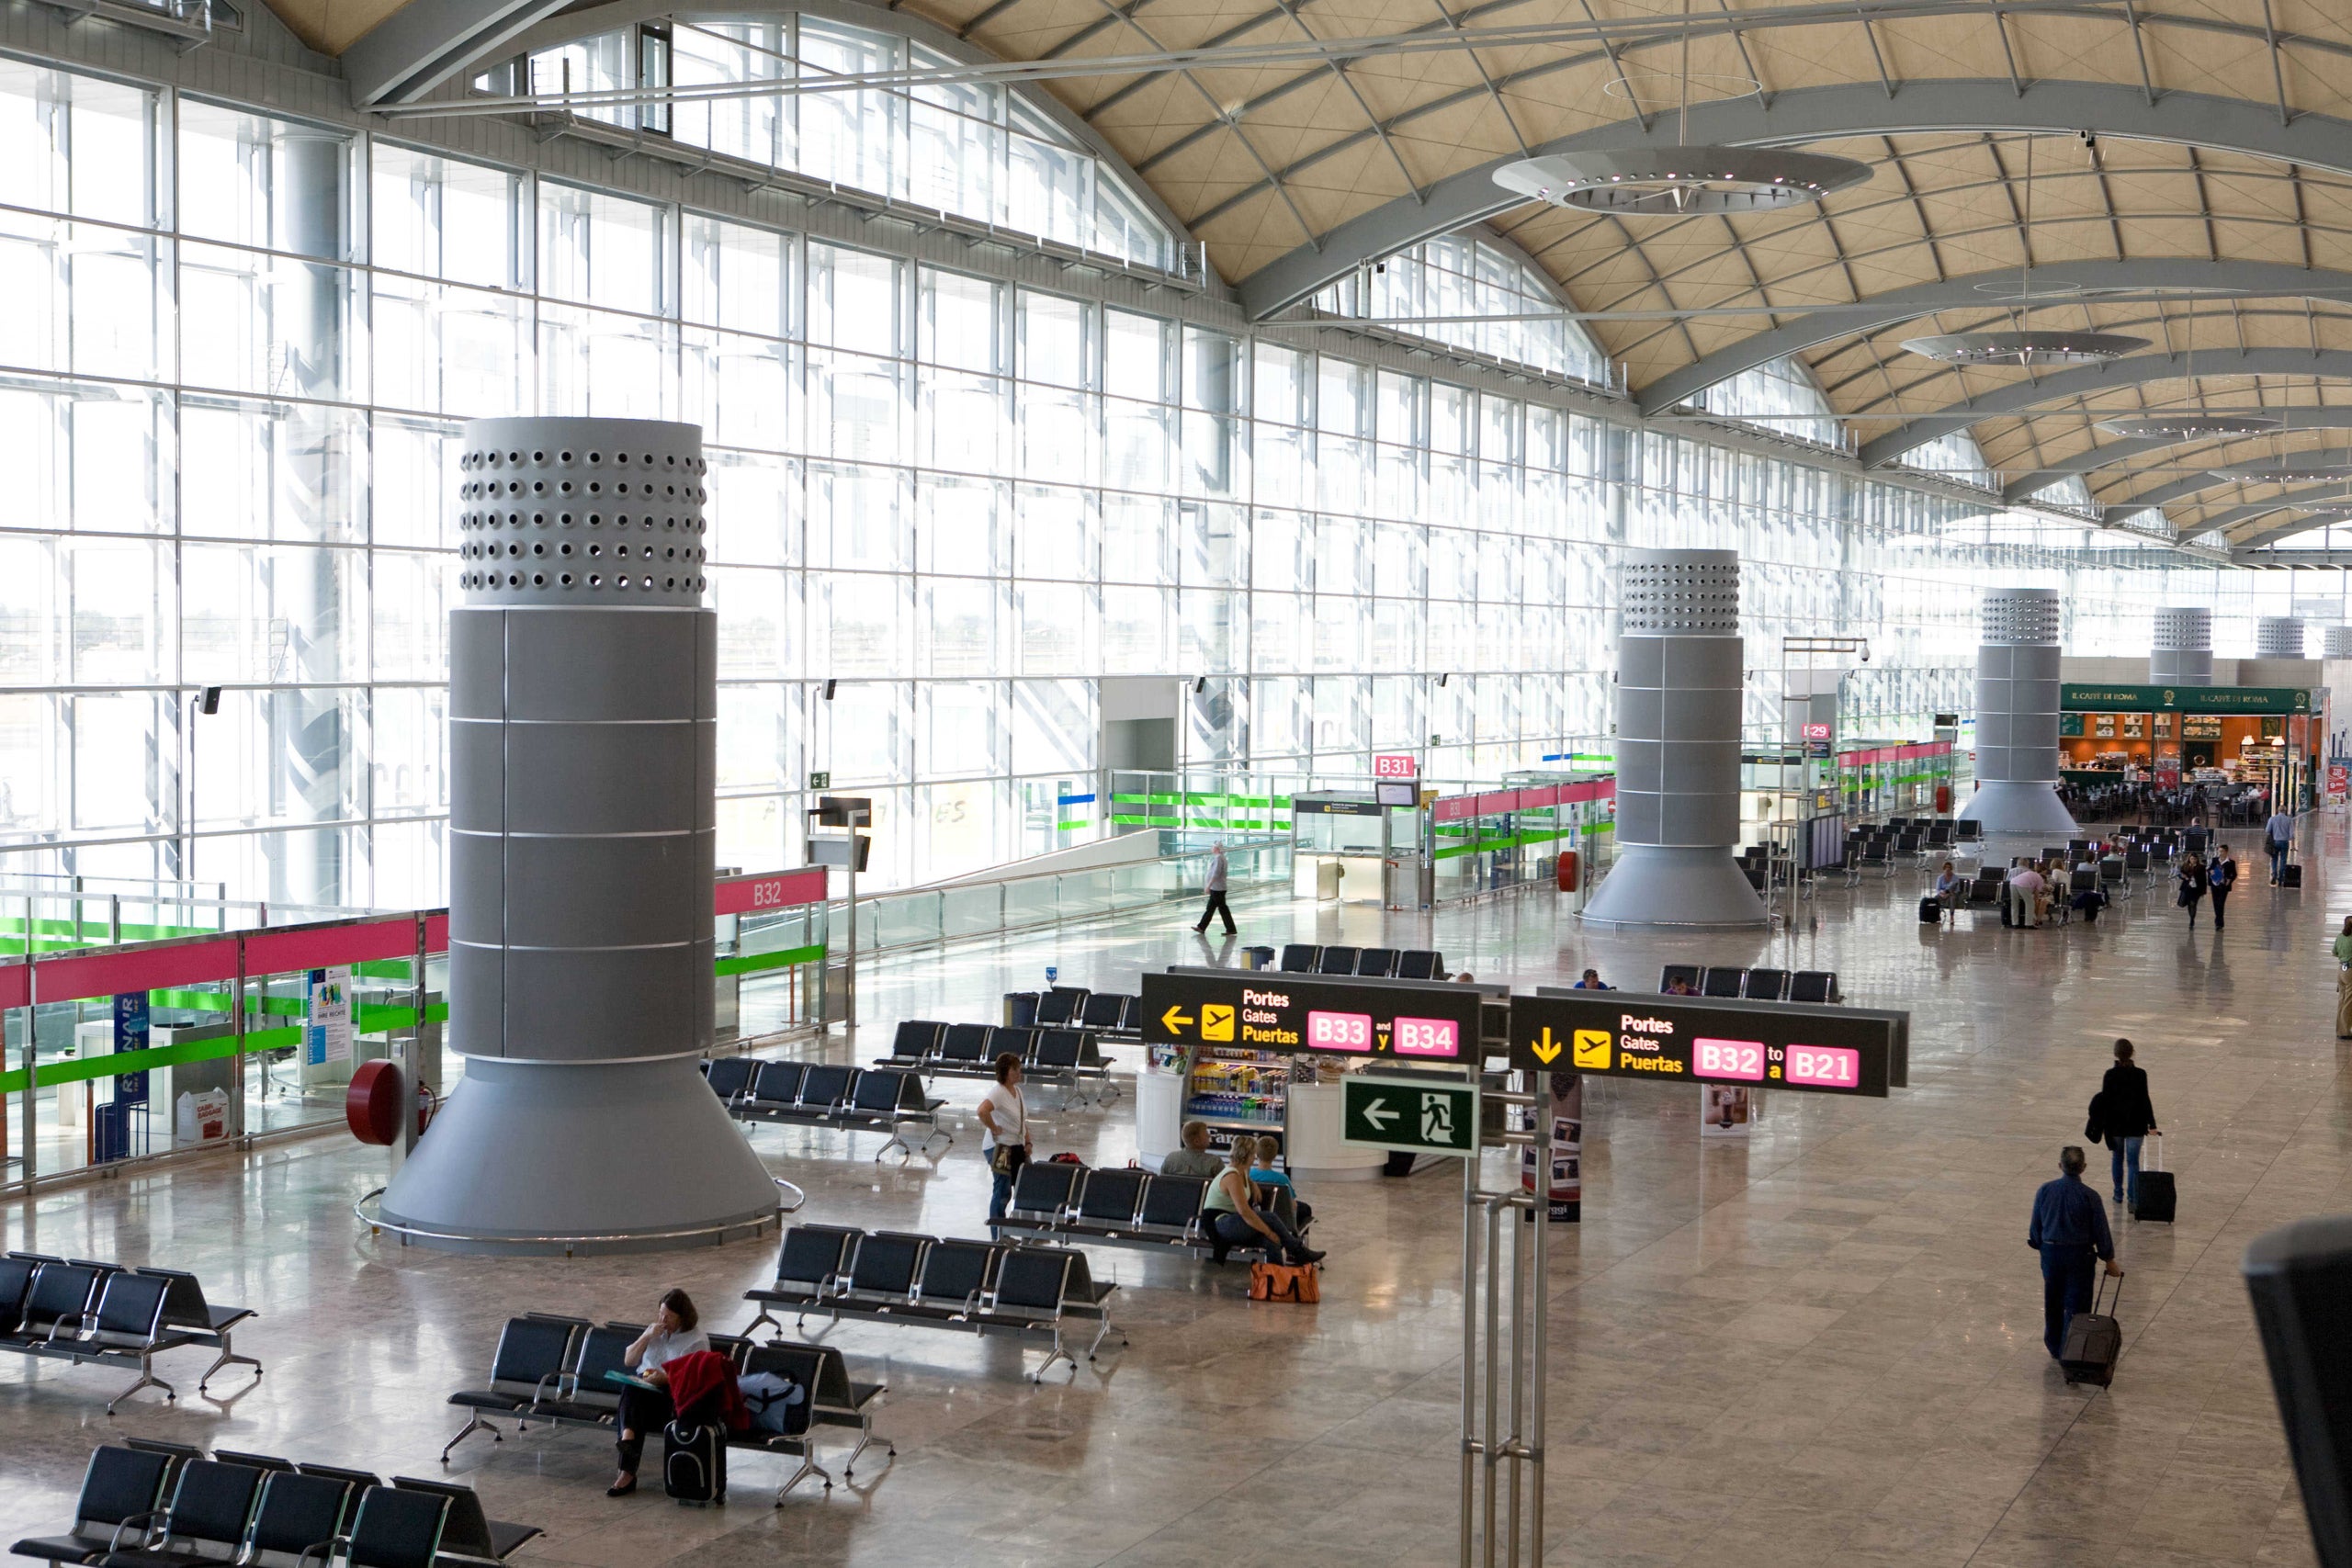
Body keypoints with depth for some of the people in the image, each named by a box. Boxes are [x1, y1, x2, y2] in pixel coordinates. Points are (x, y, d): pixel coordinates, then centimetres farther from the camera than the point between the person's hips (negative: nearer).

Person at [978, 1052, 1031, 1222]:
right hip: (1000, 1147, -9)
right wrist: (994, 1128, -24)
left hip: (1017, 1146, 9)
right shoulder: (997, 1091, -17)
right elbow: (982, 1111, -35)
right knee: (1003, 1192, -4)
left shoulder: (1017, 1090, 12)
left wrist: (1028, 1142, 10)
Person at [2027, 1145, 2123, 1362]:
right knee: (2076, 1305, 5)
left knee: (2053, 1303, 18)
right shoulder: (2090, 1197, -16)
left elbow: (2036, 1225, 2)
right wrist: (2110, 1261, 5)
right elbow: (2101, 1231, -8)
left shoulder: (2044, 1191, -8)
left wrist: (2039, 1245, 20)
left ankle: (2054, 1348, 30)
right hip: (2079, 1255, -3)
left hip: (2050, 1253, 3)